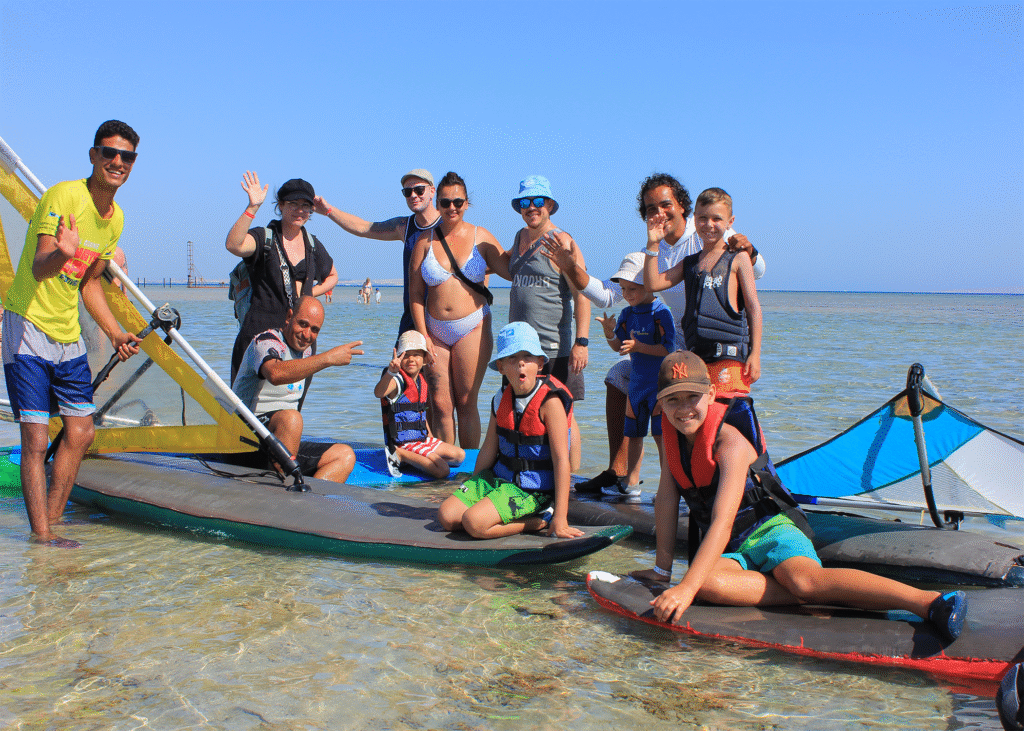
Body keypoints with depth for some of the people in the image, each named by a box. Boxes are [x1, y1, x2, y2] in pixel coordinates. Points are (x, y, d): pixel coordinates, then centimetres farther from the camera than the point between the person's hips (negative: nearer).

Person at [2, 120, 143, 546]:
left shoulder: (116, 218, 8)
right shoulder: (63, 196, -16)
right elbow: (38, 267, -28)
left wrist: (115, 333, 12)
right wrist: (62, 253, -50)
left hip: (69, 335, 8)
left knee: (82, 432, 11)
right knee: (36, 439, -8)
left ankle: (52, 518, 24)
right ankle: (41, 535, -1)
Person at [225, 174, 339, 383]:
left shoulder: (313, 245, 13)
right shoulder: (265, 238, -3)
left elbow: (332, 276, 30)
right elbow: (233, 245, -25)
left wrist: (309, 293, 12)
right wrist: (252, 207, -32)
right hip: (261, 332, -5)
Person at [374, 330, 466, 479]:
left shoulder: (421, 381, 10)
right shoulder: (398, 380, -16)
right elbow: (379, 393, -41)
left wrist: (430, 436, 23)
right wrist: (390, 372, -58)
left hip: (421, 438, 9)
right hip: (403, 442, -9)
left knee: (459, 456, 15)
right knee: (443, 470, -21)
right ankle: (400, 455, -11)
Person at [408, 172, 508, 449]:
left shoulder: (481, 238, 3)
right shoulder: (425, 240, 6)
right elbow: (415, 293, 6)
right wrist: (423, 336, -1)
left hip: (473, 329, -2)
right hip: (435, 331, 2)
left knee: (466, 404, -2)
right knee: (440, 405, 0)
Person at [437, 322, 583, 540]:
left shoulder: (550, 402, -17)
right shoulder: (501, 400, 3)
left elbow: (561, 460, -19)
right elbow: (488, 451, 12)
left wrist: (560, 518, -22)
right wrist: (472, 493, 17)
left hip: (532, 489, -8)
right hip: (497, 477, 8)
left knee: (475, 523, -25)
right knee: (446, 516, -6)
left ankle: (541, 519, -5)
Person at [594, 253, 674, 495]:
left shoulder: (661, 314, -12)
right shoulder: (626, 314, 6)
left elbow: (668, 348, -18)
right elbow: (618, 347, 6)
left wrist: (639, 347, -25)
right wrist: (610, 333, -14)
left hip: (660, 382, -6)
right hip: (636, 381, 6)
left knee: (662, 433, -4)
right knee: (634, 433, 11)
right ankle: (631, 481, 19)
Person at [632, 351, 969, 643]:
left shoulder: (730, 443, -19)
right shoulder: (673, 430, 1)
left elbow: (723, 522, -29)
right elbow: (666, 500, 5)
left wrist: (686, 588, -39)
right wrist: (662, 568, 4)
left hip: (767, 529, -5)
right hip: (727, 549, 5)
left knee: (805, 579, -39)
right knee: (707, 585, -33)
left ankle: (931, 602, -49)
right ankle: (821, 598, -32)